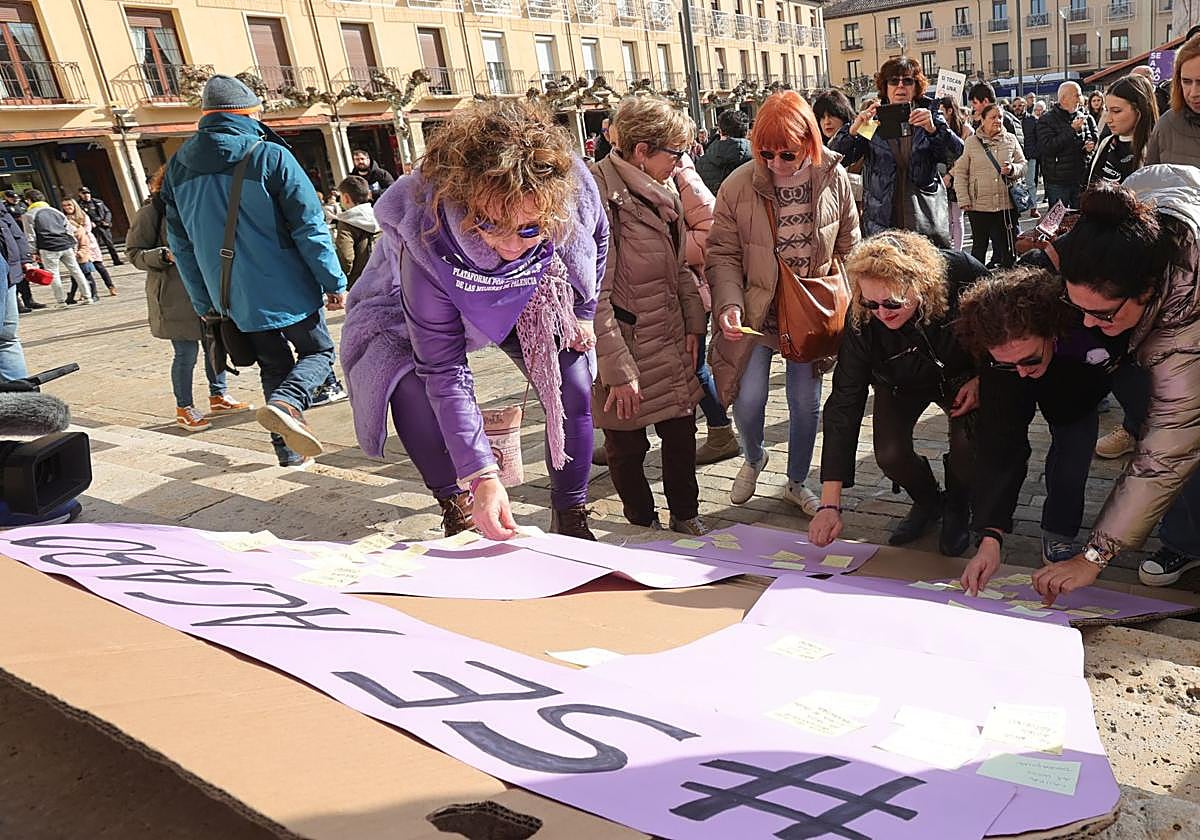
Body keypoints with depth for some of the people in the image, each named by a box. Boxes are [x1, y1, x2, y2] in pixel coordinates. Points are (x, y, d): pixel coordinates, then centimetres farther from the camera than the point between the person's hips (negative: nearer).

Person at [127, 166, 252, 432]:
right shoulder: (151, 212, -8)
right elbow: (134, 253, -7)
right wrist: (166, 255, -22)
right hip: (175, 295, -7)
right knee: (187, 352, -3)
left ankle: (218, 396, 30)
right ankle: (184, 409, 13)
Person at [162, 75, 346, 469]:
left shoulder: (178, 166, 6)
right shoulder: (270, 156, -10)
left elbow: (180, 244, 10)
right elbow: (309, 226, -13)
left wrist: (203, 301, 17)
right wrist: (333, 281, -7)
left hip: (237, 298, 5)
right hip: (288, 289, -5)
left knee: (274, 366, 18)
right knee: (317, 351, 12)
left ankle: (290, 451, 19)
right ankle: (286, 403, -17)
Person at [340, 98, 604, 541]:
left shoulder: (576, 192, -36)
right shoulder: (428, 241, -43)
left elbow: (598, 240, -8)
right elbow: (444, 371, -38)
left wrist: (582, 312, 0)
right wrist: (482, 476, -41)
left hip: (538, 298, 3)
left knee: (573, 391, -10)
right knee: (410, 387, -26)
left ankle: (571, 520, 8)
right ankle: (457, 509, -6)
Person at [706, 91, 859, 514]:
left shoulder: (834, 179, -4)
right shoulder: (738, 186, -11)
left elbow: (848, 246, 7)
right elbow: (723, 254, -6)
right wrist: (729, 305, -21)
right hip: (757, 310, -1)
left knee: (806, 403, 9)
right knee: (749, 400, -8)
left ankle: (796, 482, 32)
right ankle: (753, 458, 27)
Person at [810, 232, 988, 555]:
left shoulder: (963, 274, -34)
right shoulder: (861, 321, -32)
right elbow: (844, 406, -31)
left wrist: (982, 378, -22)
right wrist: (830, 504, -34)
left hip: (963, 376, 0)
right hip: (901, 383, 1)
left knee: (968, 445, -26)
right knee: (890, 453, -22)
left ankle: (957, 508, 9)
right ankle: (927, 502, 14)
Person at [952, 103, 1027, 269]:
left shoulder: (1011, 140, 8)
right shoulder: (971, 142, 3)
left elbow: (1023, 165, 12)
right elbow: (960, 172, 2)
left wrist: (1013, 169, -12)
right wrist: (964, 199, -5)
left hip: (1007, 205, 2)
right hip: (979, 205, -2)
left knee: (1006, 249, 5)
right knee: (979, 247, 6)